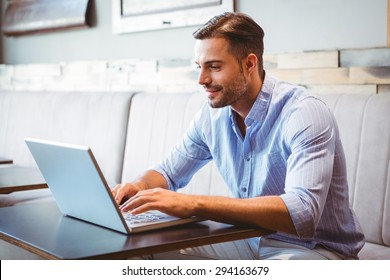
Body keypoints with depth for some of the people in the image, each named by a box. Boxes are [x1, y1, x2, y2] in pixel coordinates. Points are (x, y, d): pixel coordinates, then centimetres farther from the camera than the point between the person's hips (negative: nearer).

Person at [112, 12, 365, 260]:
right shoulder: (212, 114, -2)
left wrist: (194, 204, -40)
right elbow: (170, 172, 13)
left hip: (315, 247, -5)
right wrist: (140, 186, -12)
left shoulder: (304, 114, -23)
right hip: (250, 239, 6)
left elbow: (302, 213, -37)